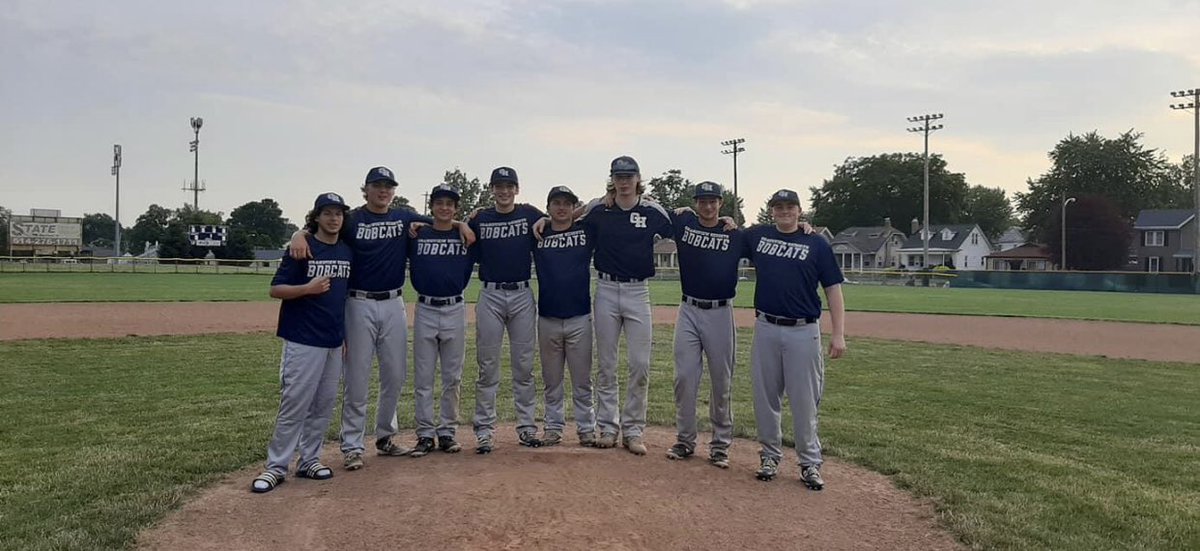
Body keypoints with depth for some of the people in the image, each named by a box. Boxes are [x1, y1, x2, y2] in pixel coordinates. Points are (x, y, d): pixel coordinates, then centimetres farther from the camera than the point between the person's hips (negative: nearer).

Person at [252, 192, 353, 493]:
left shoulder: (347, 252, 10)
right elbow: (275, 289, -8)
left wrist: (348, 336, 16)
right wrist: (308, 288, -24)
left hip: (334, 341, 6)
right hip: (303, 340, -6)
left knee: (324, 406, 11)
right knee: (294, 405, -4)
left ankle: (309, 460, 22)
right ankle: (276, 466, 6)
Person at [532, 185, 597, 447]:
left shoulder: (586, 231, 4)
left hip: (580, 317, -1)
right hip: (547, 318, 1)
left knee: (582, 379, 4)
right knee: (551, 379, 10)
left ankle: (586, 428, 13)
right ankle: (553, 426, 19)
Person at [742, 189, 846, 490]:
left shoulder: (816, 244, 1)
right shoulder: (757, 236, 8)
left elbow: (833, 289, 0)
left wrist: (839, 334, -8)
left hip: (804, 332, -2)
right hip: (765, 329, 3)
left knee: (804, 400, 1)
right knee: (765, 398, 8)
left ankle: (810, 463, 12)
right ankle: (770, 456, 22)